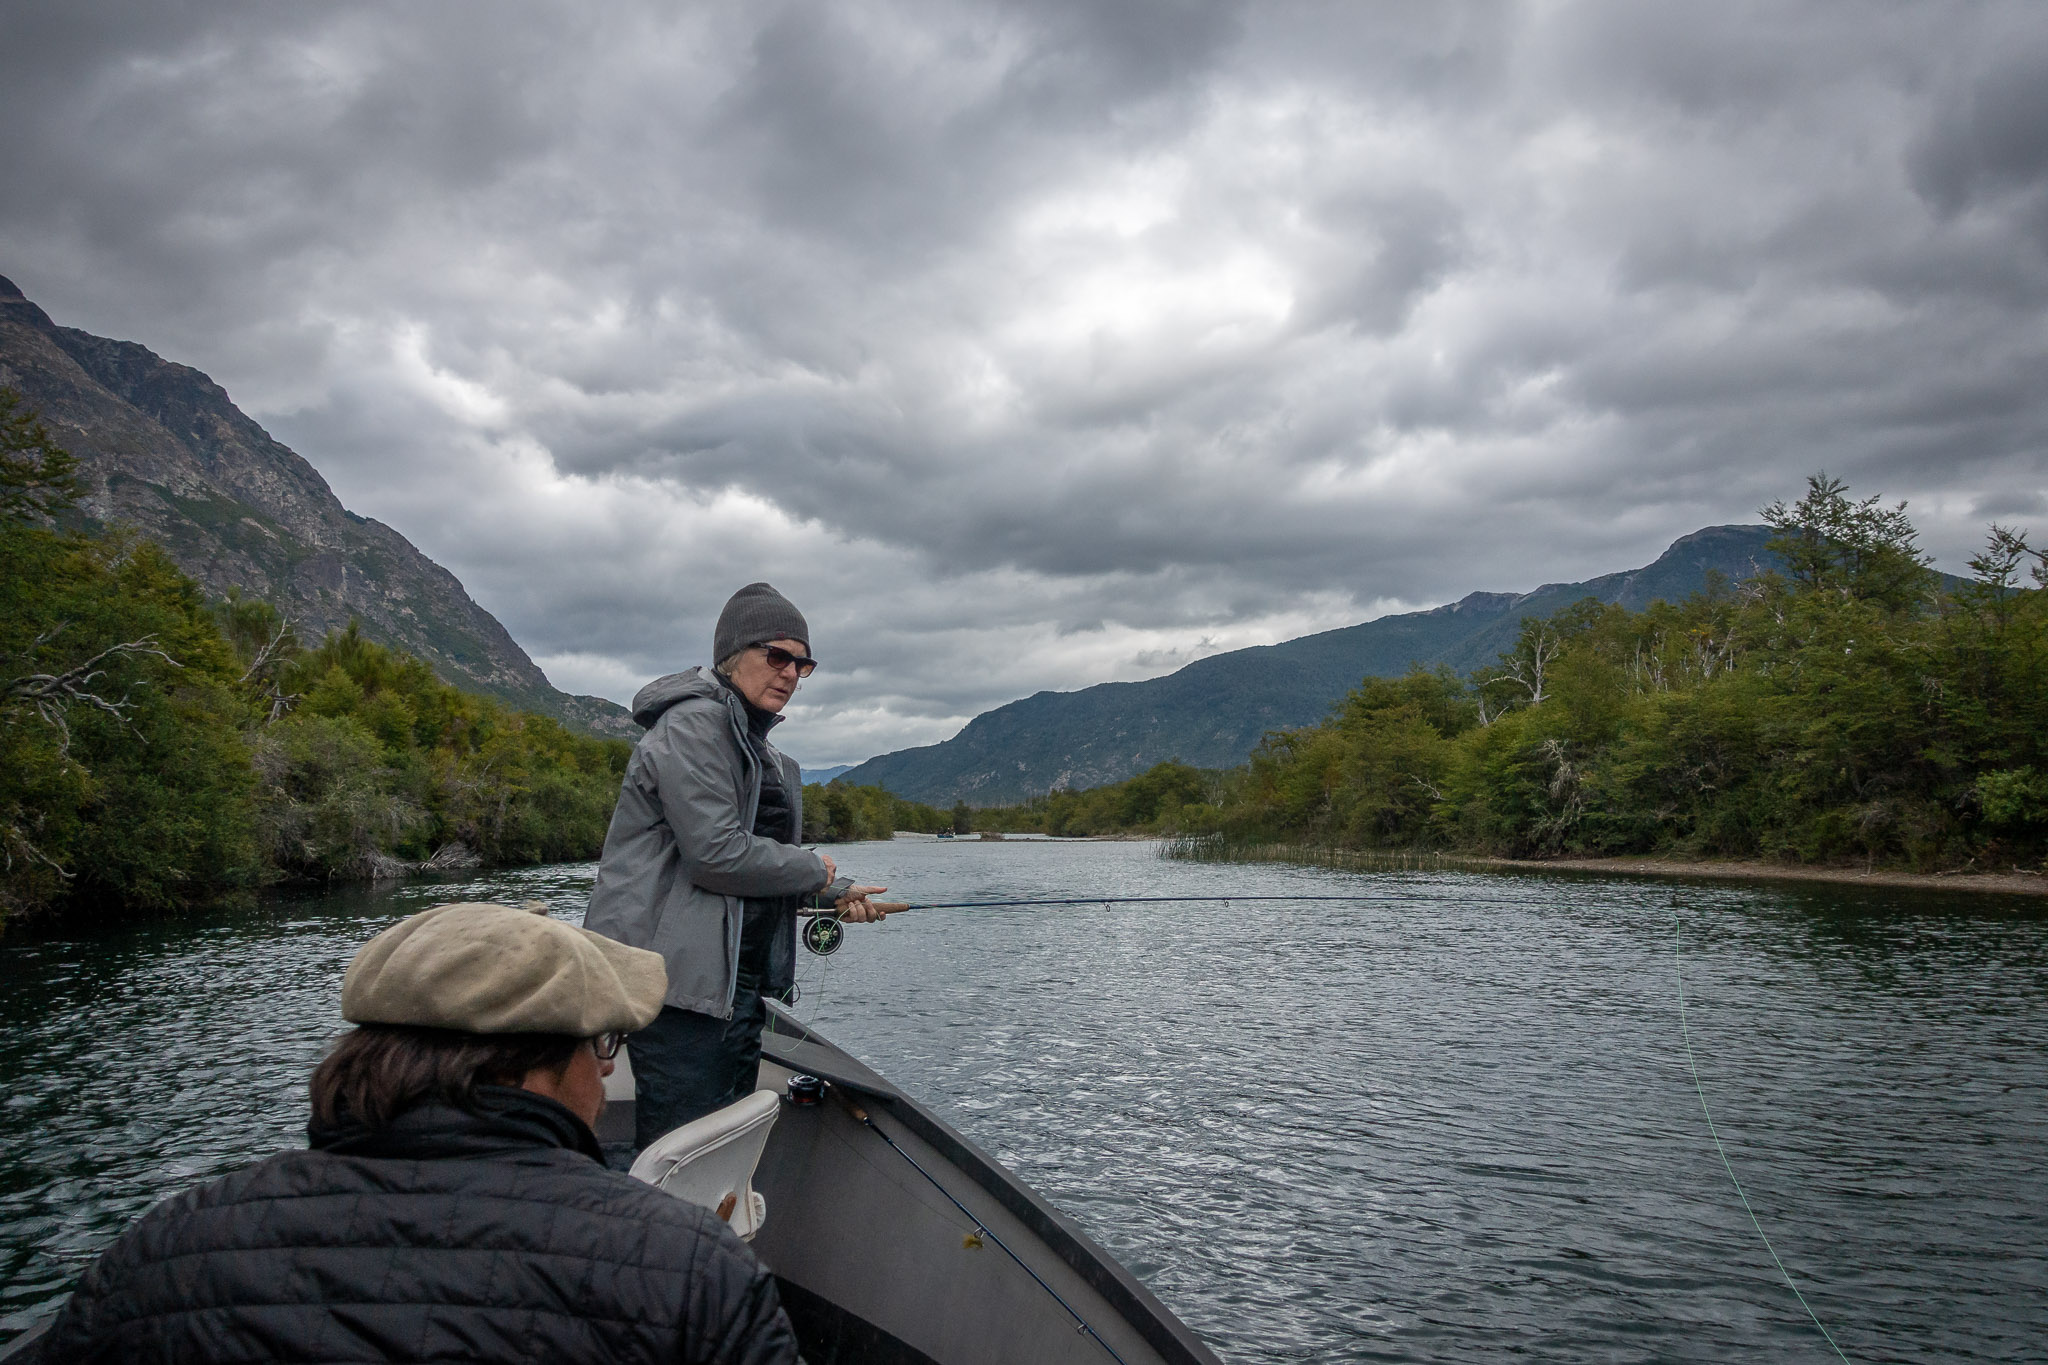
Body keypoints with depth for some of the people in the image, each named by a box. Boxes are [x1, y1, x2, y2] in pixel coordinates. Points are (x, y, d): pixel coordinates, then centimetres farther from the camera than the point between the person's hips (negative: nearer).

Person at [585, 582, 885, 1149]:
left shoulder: (756, 745, 21)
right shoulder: (693, 723, -11)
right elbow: (716, 852, -21)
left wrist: (834, 894, 11)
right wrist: (820, 873, -8)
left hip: (736, 980, 10)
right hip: (681, 977, -10)